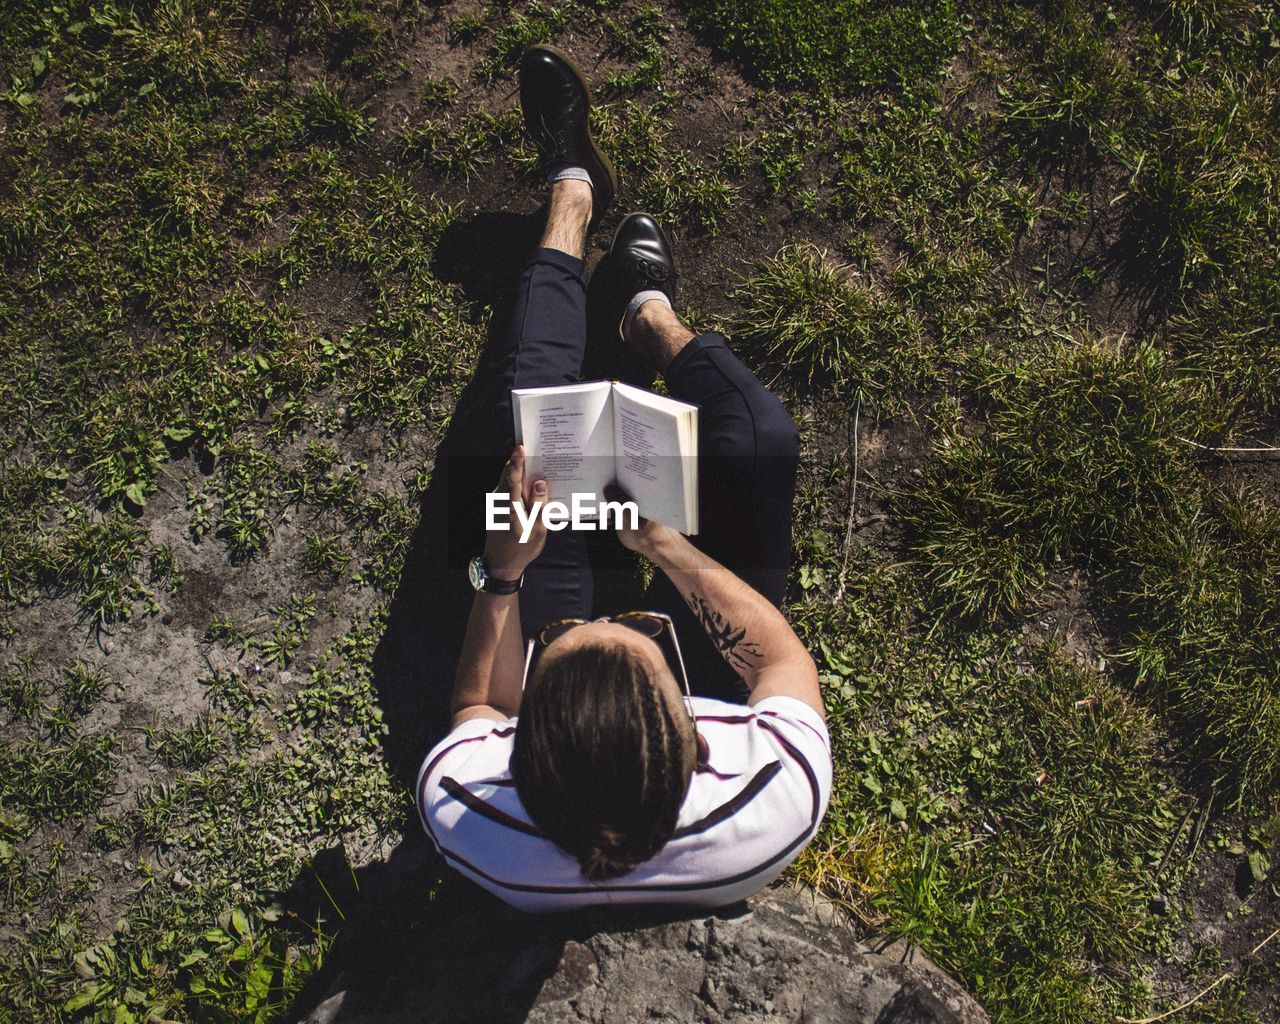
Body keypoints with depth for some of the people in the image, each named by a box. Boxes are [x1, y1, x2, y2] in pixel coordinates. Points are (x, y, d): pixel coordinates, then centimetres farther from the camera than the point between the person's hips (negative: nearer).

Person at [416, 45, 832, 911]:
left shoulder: (460, 814, -42)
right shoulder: (782, 803, -45)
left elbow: (476, 708, -16)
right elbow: (787, 659, -21)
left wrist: (502, 573, -26)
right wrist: (664, 540, -27)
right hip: (712, 688, 0)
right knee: (760, 435, -10)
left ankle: (573, 189, 28)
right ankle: (647, 313, 26)